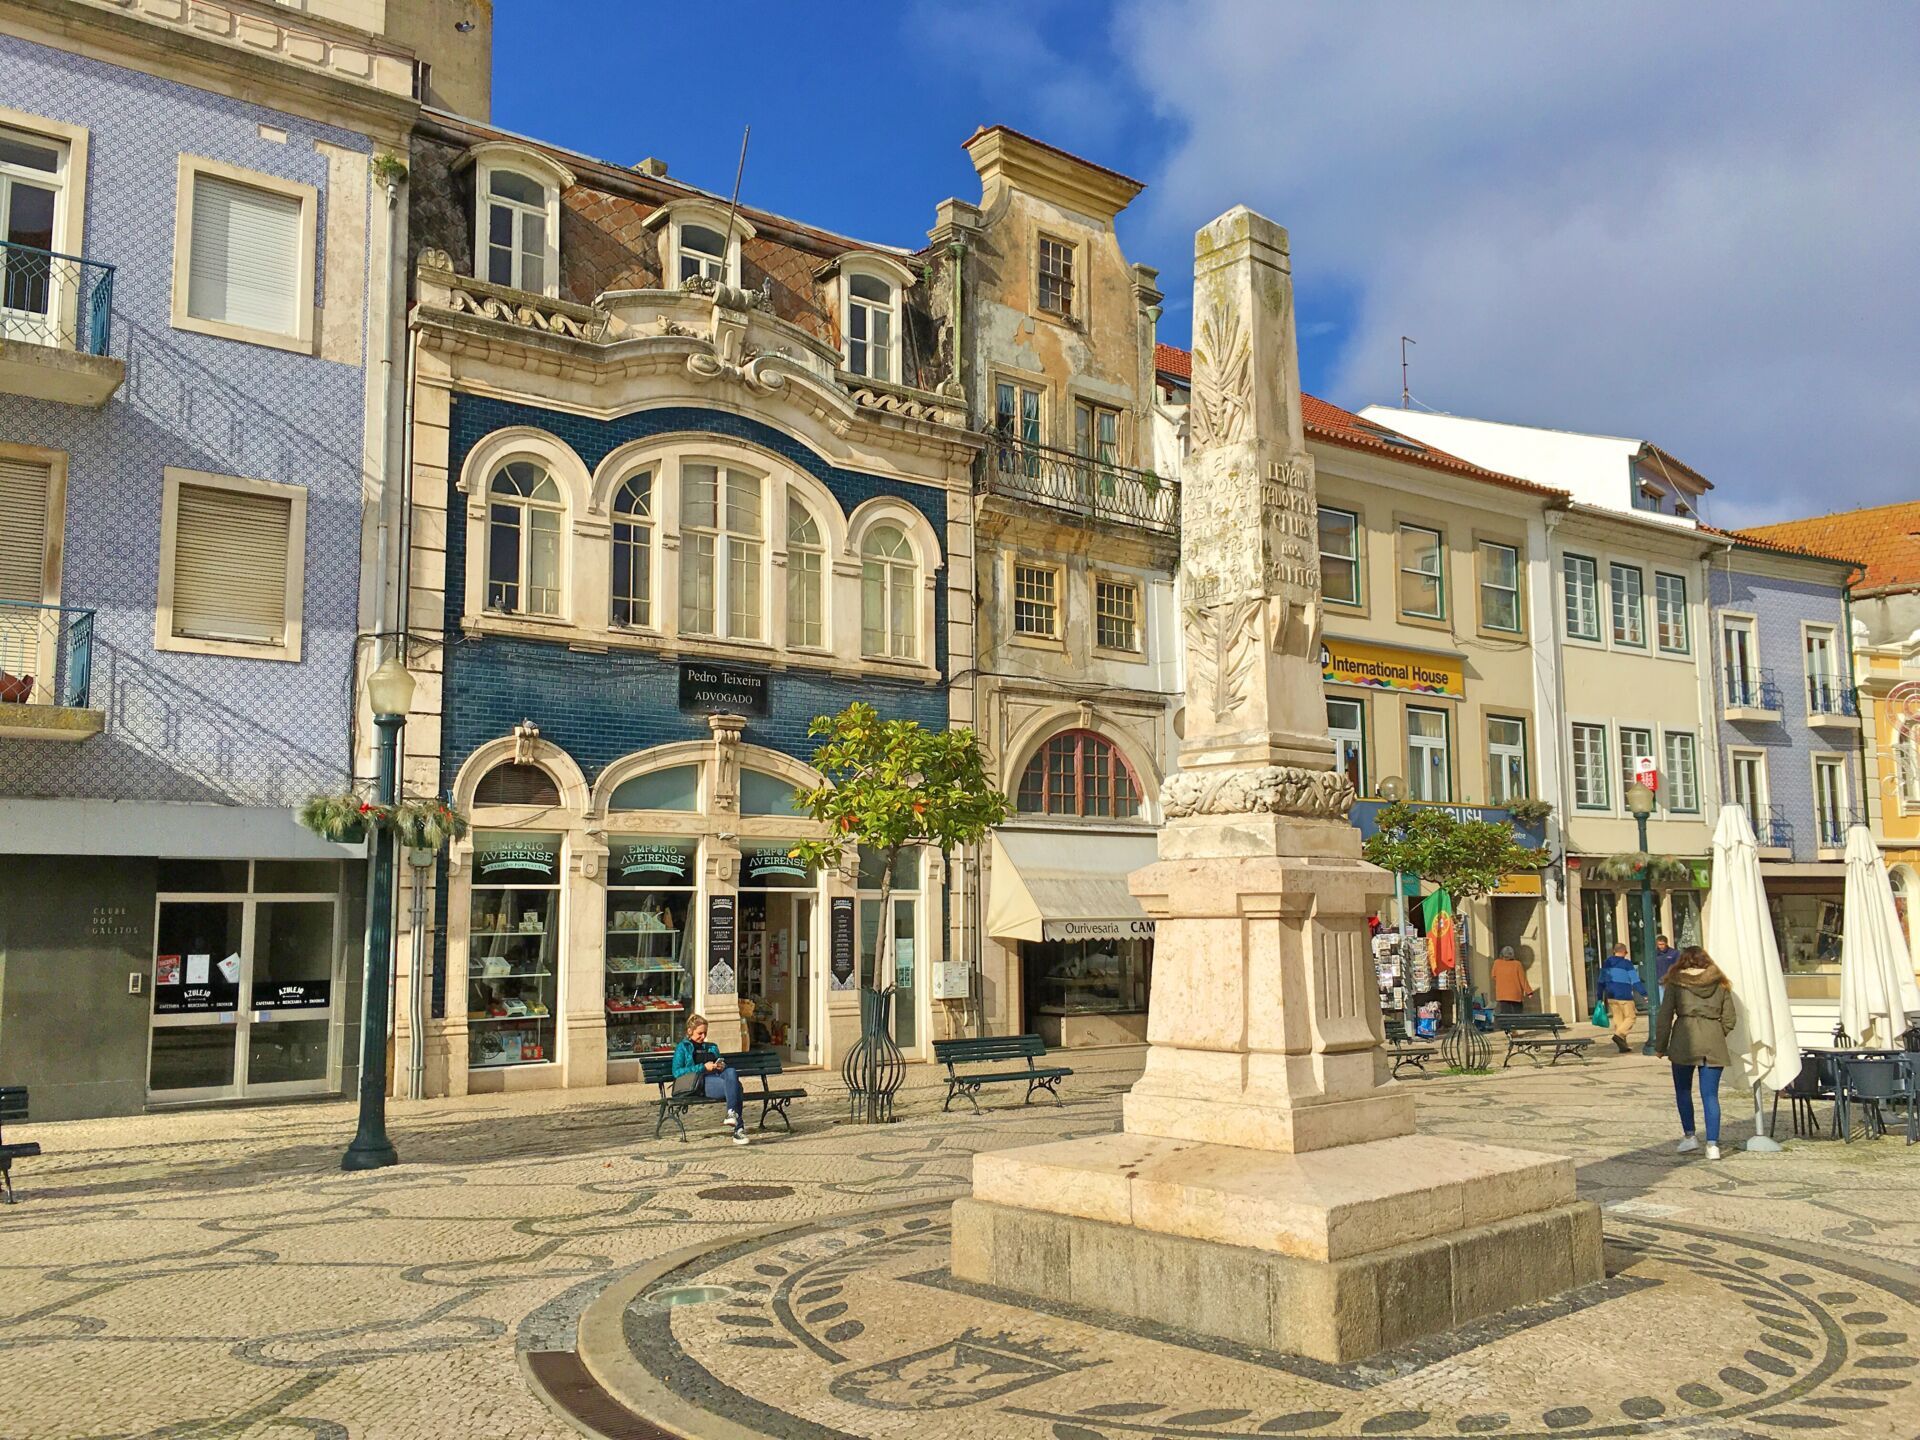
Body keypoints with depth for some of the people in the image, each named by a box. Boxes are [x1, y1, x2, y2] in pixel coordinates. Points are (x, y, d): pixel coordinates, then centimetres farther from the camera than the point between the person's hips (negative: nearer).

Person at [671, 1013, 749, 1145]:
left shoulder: (712, 1048, 34)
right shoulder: (683, 1047, 17)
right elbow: (676, 1072, 1)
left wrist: (722, 1067, 7)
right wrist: (703, 1067, -7)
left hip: (718, 1077, 5)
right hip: (699, 1082, -5)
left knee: (731, 1072, -35)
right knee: (735, 1086, -33)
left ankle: (732, 1113, -47)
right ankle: (738, 1128, -44)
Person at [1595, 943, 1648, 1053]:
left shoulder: (1606, 963, 11)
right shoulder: (1627, 964, -7)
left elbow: (1601, 981, 14)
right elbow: (1635, 981, -11)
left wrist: (1600, 997, 20)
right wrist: (1644, 994, -8)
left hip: (1611, 997, 6)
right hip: (1624, 996, -6)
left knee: (1618, 1019, 9)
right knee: (1630, 1017, 1)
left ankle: (1623, 1044, 9)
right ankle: (1619, 1035, -20)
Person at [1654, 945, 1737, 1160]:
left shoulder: (1676, 983, 3)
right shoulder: (1720, 984, 10)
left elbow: (1664, 1017, 0)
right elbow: (1729, 1019, 8)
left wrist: (1660, 1046, 8)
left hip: (1684, 1041, -2)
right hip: (1713, 1043, 2)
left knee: (1683, 1091, 16)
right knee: (1710, 1095, 4)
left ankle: (1689, 1136, 15)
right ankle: (1712, 1144, -1)